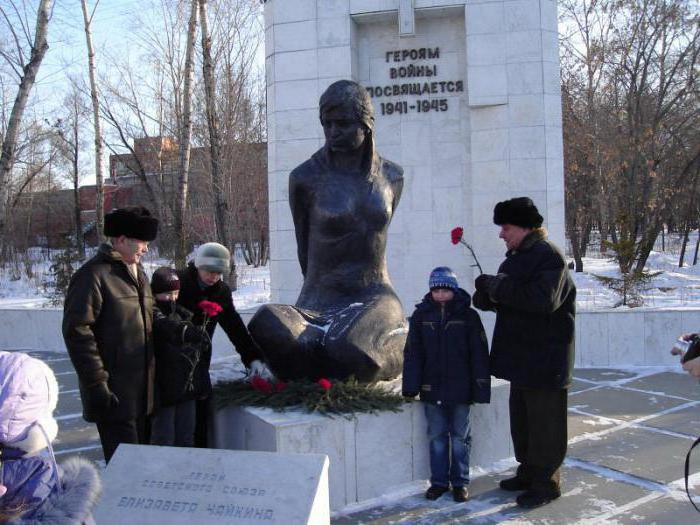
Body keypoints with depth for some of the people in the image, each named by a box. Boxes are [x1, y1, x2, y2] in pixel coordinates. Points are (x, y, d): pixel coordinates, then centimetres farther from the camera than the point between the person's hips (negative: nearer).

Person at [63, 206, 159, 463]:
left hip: (142, 391, 8)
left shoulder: (138, 273, 15)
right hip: (115, 393, -8)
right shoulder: (93, 275, -12)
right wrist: (97, 384, -19)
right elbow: (77, 331, -16)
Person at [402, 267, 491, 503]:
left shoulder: (468, 315, -6)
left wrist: (480, 387, -8)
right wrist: (411, 386, -3)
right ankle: (439, 481, 23)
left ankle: (460, 482, 23)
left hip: (460, 388, -2)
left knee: (460, 437, 10)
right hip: (431, 388, 2)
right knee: (436, 436, 11)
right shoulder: (421, 315, -1)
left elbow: (479, 355, -5)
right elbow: (412, 353, 1)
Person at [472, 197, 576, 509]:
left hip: (544, 359, -9)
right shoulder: (517, 256, 14)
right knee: (521, 417, 18)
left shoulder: (548, 256, -16)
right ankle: (529, 472, 33)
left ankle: (546, 482, 14)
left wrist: (499, 288, -22)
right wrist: (489, 294, 0)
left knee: (544, 423, 1)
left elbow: (543, 299, -29)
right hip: (520, 356, 10)